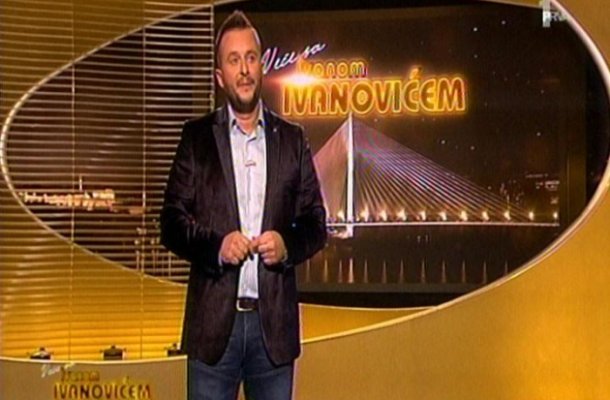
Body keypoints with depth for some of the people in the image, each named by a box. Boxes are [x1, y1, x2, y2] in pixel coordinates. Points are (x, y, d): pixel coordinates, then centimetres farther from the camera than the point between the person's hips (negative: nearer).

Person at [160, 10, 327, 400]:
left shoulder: (292, 138, 9)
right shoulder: (197, 137, 5)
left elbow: (316, 224, 9)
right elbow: (172, 222, 1)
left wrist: (288, 246, -11)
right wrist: (216, 246, -16)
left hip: (275, 321, 2)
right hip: (214, 320, -1)